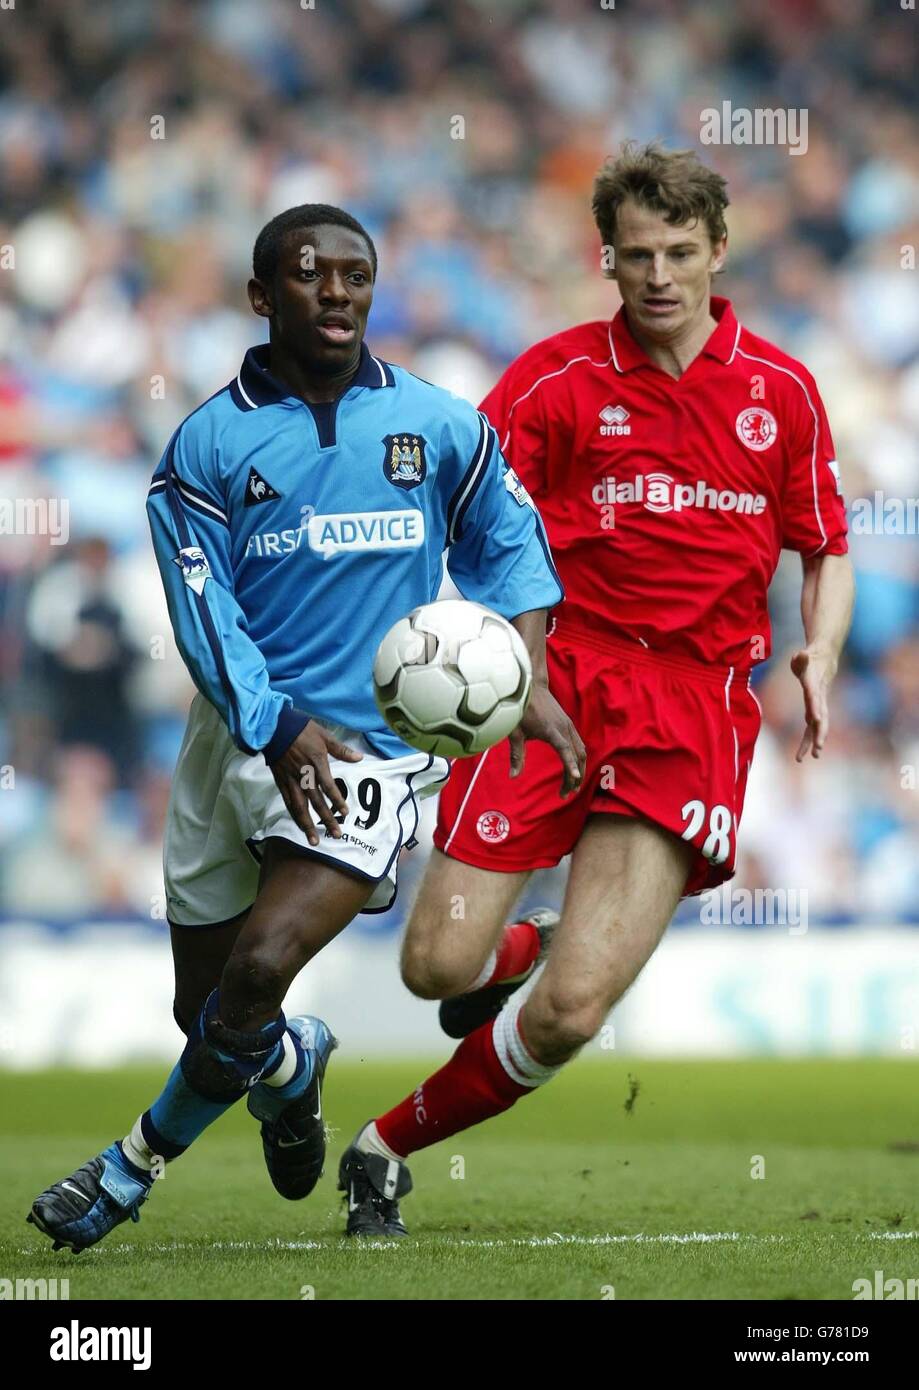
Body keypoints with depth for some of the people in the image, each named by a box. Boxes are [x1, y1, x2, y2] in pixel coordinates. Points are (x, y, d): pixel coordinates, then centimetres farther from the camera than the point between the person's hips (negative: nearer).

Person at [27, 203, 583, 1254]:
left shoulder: (439, 427, 2)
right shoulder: (210, 443, -3)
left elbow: (507, 541, 17)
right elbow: (205, 613, -8)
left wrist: (528, 677, 3)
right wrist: (279, 732, -21)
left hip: (372, 756, -1)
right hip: (238, 741, 2)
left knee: (258, 973, -20)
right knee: (206, 1007, 8)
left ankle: (141, 1158, 1)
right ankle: (289, 1068, 44)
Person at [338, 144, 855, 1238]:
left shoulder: (779, 391, 8)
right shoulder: (561, 376, 1)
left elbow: (826, 552, 17)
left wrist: (818, 658, -3)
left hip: (696, 713, 0)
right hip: (558, 682, 0)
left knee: (570, 1014, -12)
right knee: (438, 966, -8)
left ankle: (389, 1149, 11)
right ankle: (516, 947, 31)